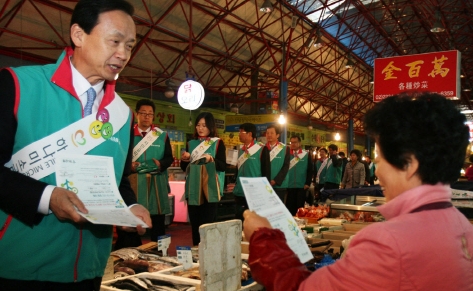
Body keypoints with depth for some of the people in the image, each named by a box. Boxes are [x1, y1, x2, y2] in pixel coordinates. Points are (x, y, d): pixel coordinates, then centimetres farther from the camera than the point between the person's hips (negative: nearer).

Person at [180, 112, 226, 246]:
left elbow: (223, 166, -7)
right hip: (193, 189, 4)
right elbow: (184, 168, 14)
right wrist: (184, 160, -6)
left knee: (207, 223, -5)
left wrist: (211, 159, -23)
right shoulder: (191, 143, 11)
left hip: (210, 189, -4)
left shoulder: (218, 143, 0)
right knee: (194, 223, 6)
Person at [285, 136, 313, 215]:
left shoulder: (306, 155, 3)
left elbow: (310, 170, 2)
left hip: (302, 186, -1)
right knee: (289, 207, 5)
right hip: (289, 186, 1)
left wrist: (308, 183, -5)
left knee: (300, 206, 6)